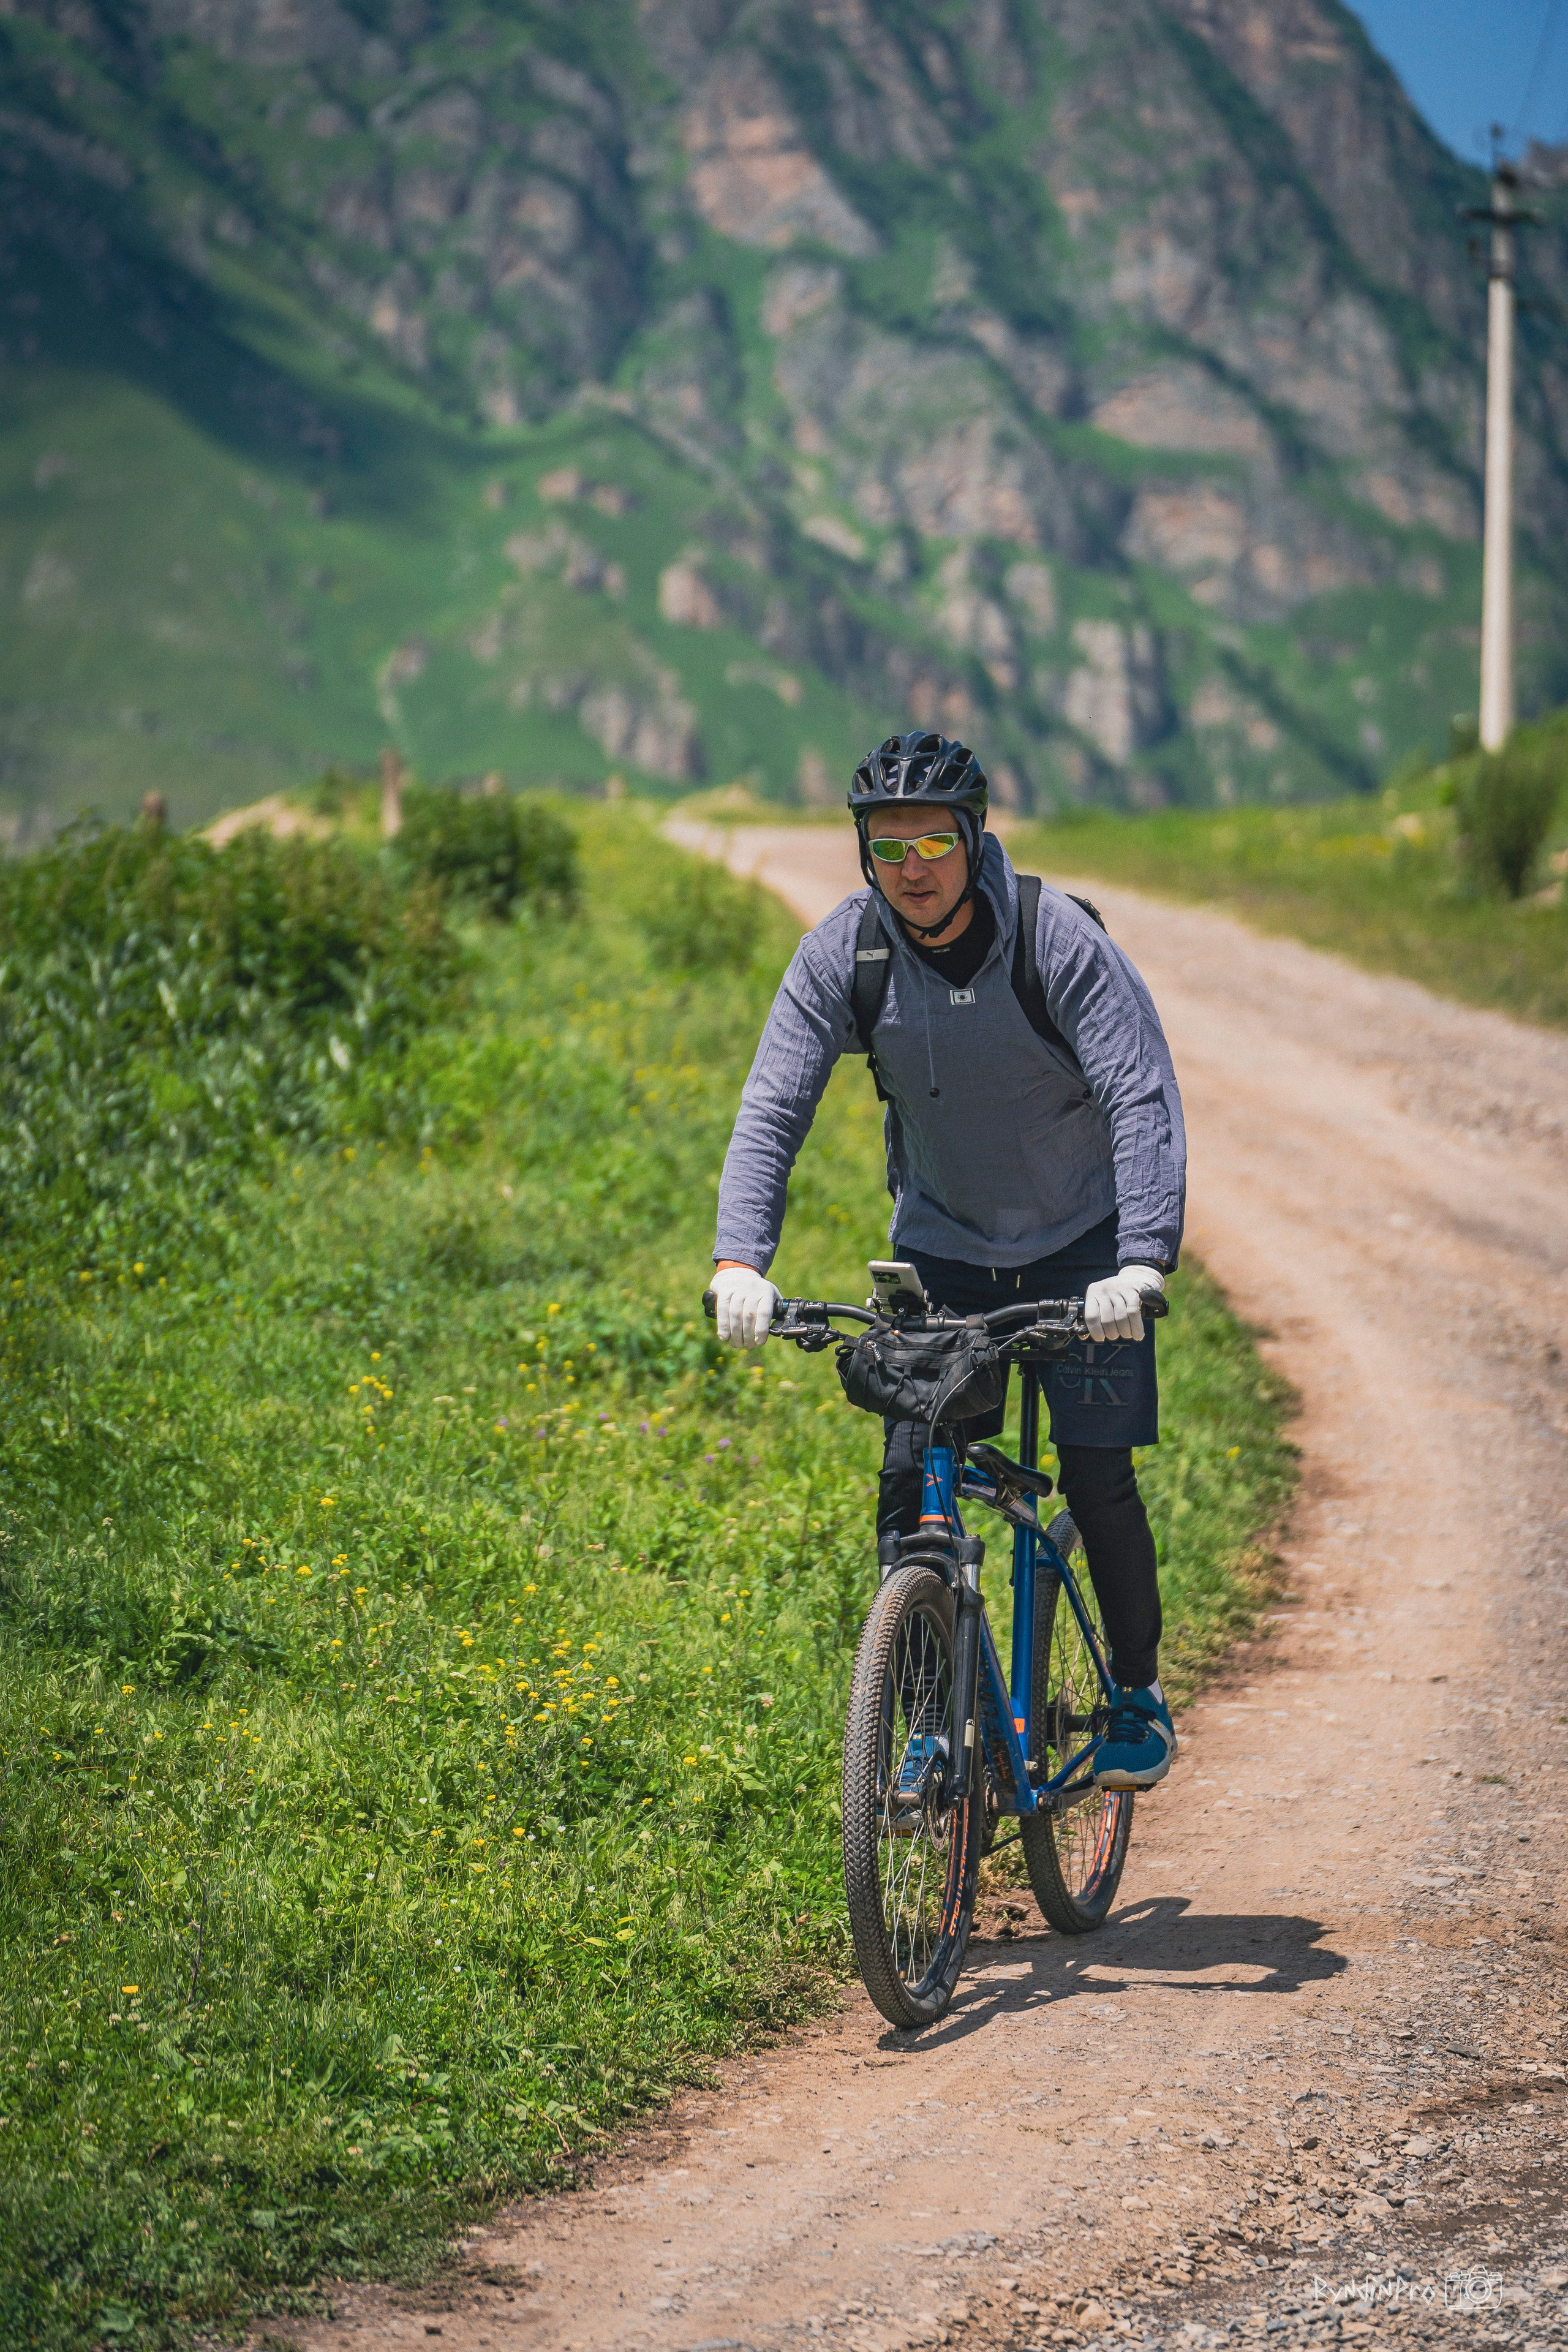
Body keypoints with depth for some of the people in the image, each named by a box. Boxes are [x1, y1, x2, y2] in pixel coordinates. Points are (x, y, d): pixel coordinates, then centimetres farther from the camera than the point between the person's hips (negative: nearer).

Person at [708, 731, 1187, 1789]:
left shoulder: (1060, 939, -23)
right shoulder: (842, 953, -15)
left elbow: (1144, 1102, -27)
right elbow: (772, 1110, -15)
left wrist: (1142, 1264, -39)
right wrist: (741, 1260, -30)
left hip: (1081, 1244, -3)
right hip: (941, 1244, 3)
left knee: (1097, 1474, -10)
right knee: (910, 1484, -8)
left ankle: (1140, 1696, 11)